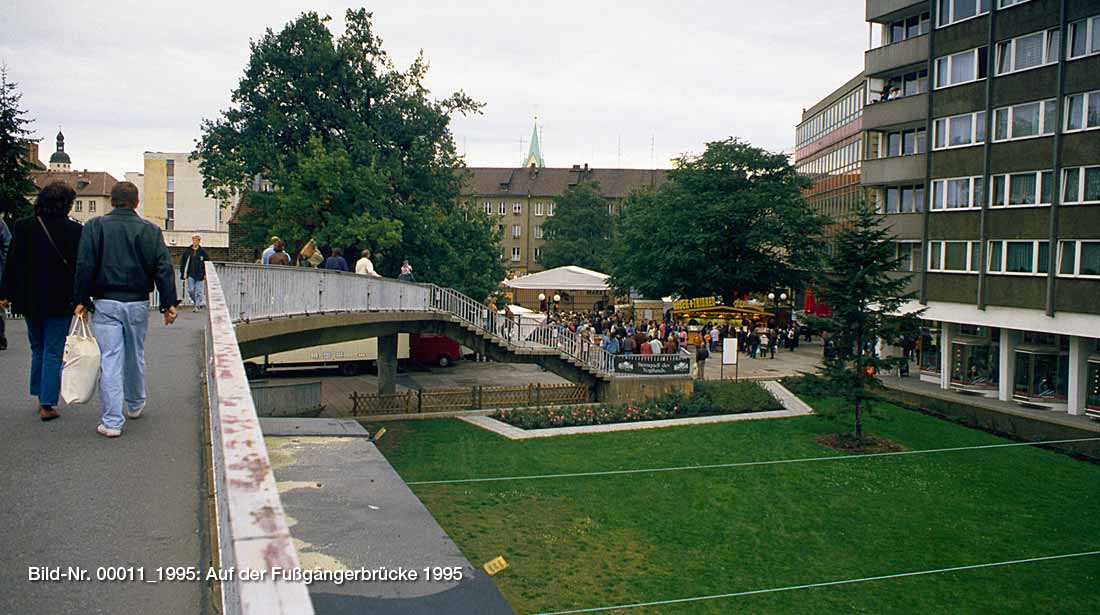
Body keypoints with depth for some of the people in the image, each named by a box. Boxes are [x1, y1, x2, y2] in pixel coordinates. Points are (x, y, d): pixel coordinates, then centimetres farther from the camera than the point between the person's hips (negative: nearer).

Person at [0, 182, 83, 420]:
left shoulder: (22, 227, -3)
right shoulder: (74, 230, -11)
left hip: (30, 301, 3)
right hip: (61, 302, -3)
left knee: (38, 349, 20)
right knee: (53, 353, 4)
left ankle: (41, 398, 27)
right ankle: (47, 405, 3)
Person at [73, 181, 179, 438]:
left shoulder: (94, 227, -1)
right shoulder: (150, 230, 1)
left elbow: (84, 266, -5)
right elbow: (163, 269, -3)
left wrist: (81, 300, -1)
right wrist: (169, 303, -1)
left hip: (105, 304, -1)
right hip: (138, 304, 1)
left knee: (110, 360, -2)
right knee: (135, 356, 17)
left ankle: (112, 421, -4)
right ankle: (135, 405, 35)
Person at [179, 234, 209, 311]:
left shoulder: (202, 252, -1)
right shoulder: (188, 251, 4)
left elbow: (207, 262, 4)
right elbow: (183, 262, 10)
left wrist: (206, 274, -2)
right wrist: (183, 272, 4)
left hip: (200, 275, -2)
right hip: (191, 274, 2)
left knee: (199, 291, -1)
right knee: (191, 291, -2)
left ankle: (197, 306, 7)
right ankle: (195, 301, 22)